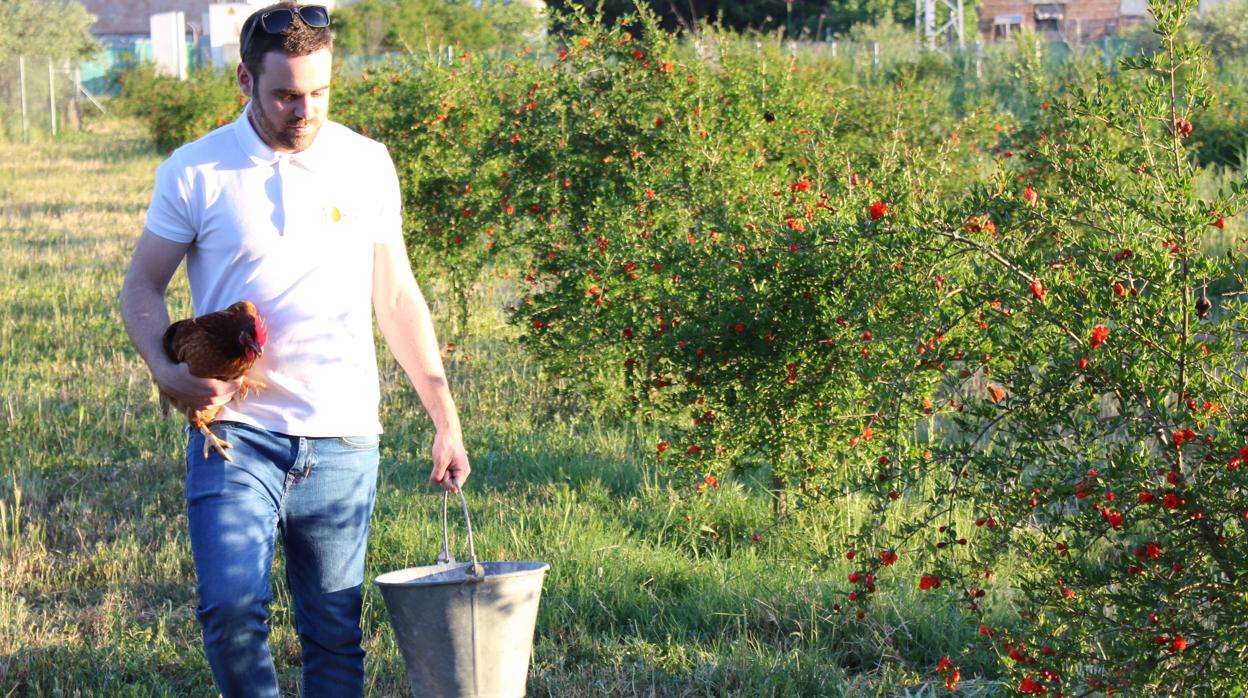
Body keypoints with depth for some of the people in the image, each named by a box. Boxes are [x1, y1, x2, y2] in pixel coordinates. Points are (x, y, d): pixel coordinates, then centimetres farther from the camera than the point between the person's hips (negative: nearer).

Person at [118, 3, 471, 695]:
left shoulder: (367, 164, 8)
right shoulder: (195, 171, 0)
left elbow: (396, 297, 14)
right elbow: (141, 286, 7)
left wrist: (446, 418, 11)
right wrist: (167, 369, -13)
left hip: (342, 441, 2)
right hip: (235, 434, -2)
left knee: (335, 636, 5)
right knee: (229, 606, -19)